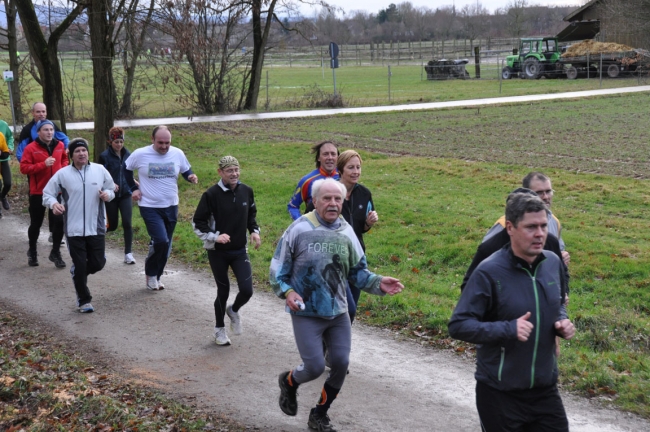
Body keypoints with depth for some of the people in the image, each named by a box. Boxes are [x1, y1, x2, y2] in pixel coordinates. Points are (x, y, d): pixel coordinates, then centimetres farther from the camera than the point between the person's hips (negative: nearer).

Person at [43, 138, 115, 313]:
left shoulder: (100, 170, 0)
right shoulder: (62, 174, -5)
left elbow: (111, 189, 11)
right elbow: (47, 193, 1)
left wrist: (107, 194, -12)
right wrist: (53, 203, -20)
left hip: (96, 227, 2)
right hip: (74, 229, -2)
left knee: (98, 263, 5)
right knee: (80, 265, 1)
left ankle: (78, 273, 38)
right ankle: (83, 300, 18)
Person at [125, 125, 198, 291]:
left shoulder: (177, 154, -4)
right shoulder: (140, 154, -10)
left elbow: (186, 171, 11)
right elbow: (126, 169, 8)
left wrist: (191, 176, -12)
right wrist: (133, 188, 2)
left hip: (171, 207, 4)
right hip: (150, 207, -4)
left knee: (165, 246, 11)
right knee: (161, 241, -19)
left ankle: (155, 277, 30)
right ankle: (151, 273, 6)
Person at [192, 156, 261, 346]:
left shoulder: (246, 191, -1)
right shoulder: (212, 194, -14)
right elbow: (197, 222, -7)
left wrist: (254, 231, 0)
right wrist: (214, 236, -19)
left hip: (240, 251, 3)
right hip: (218, 252, -3)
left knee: (247, 290, -8)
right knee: (223, 291, 6)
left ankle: (234, 310, 28)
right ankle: (220, 329, 30)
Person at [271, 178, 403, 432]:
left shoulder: (347, 232, 2)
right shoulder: (299, 229, -11)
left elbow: (357, 272, 9)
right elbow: (278, 267, -3)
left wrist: (379, 284, -9)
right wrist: (287, 292, -20)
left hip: (338, 313, 5)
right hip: (306, 313, -4)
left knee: (340, 366, 3)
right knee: (315, 367, -8)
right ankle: (288, 382, 29)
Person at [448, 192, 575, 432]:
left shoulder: (553, 263, 1)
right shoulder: (490, 272, -18)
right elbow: (458, 325, -17)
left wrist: (562, 322, -3)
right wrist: (508, 329, -27)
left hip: (545, 389, 5)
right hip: (500, 394, -5)